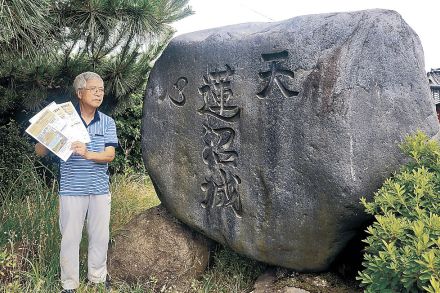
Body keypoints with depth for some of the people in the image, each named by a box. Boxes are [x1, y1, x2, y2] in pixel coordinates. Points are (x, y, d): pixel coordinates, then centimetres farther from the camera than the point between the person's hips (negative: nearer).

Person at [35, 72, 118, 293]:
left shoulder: (107, 123, 4)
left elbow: (110, 155, -6)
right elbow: (40, 152, -2)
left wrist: (88, 154, -25)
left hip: (100, 189, 3)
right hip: (72, 189, -2)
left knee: (100, 237, 12)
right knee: (70, 237, 4)